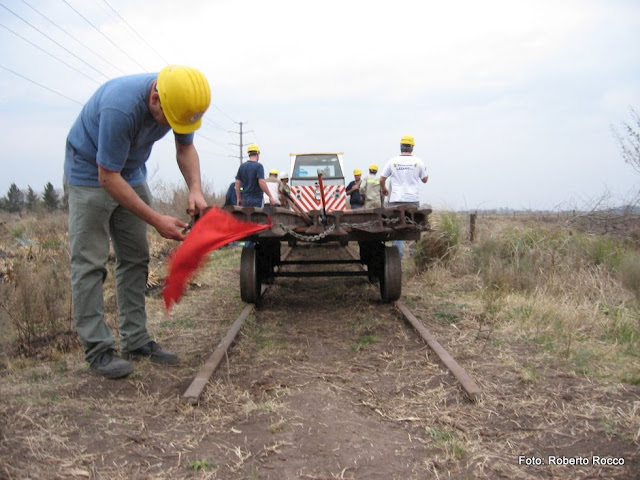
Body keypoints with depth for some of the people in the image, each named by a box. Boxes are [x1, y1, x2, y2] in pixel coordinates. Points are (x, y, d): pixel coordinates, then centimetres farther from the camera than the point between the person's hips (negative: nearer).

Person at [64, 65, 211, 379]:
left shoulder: (179, 100, -16)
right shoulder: (120, 107, -37)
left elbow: (185, 148, -1)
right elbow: (108, 177, -30)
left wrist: (195, 190, -20)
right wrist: (157, 221, -29)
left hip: (131, 173, 7)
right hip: (90, 172, -7)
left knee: (135, 259, 6)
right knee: (89, 263, -9)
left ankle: (135, 341, 12)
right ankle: (97, 350, -4)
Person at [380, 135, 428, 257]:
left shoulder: (392, 161, 1)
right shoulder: (418, 162, 1)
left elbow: (382, 179, 7)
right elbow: (425, 179, 14)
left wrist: (384, 189, 27)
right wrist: (424, 169, 33)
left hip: (396, 199, 0)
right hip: (413, 200, 0)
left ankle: (398, 253, 1)